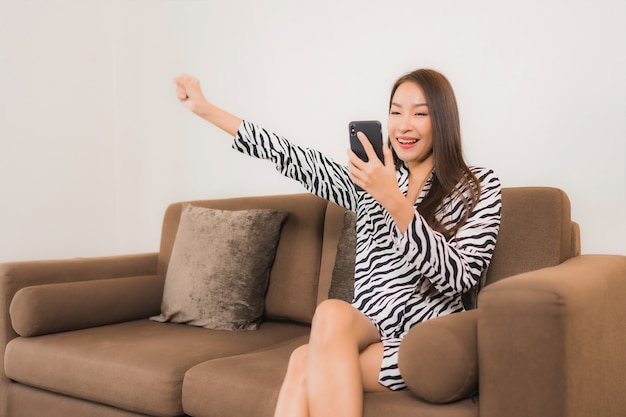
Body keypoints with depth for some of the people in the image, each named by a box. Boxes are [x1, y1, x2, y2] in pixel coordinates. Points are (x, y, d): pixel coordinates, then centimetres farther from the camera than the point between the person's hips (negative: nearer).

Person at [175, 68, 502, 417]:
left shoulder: (480, 186, 1)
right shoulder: (370, 180, 14)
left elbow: (459, 278, -12)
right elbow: (293, 158, 14)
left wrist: (394, 202, -23)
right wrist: (206, 108, 14)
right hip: (368, 332, 4)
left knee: (305, 364, -29)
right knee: (306, 363, -30)